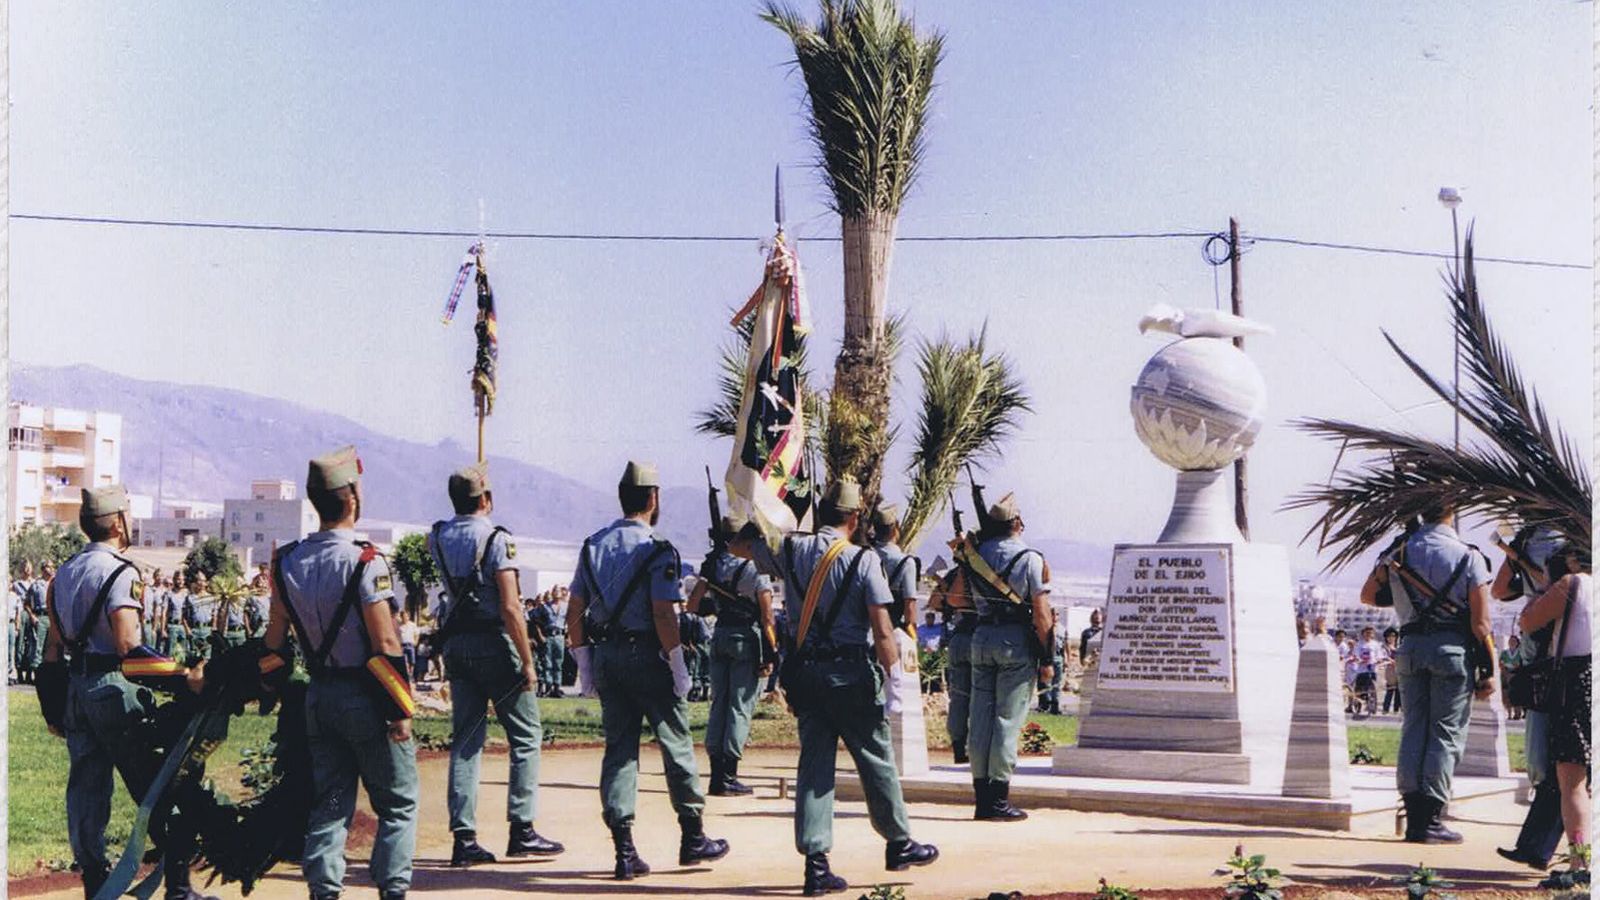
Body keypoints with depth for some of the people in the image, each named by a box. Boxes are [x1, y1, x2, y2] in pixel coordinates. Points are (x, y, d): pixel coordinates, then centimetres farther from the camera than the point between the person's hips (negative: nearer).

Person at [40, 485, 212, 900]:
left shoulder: (65, 573, 12)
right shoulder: (120, 572, -14)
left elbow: (53, 644, 14)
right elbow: (128, 647, -23)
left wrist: (55, 709, 20)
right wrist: (185, 677, -27)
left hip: (74, 689, 8)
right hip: (113, 689, -8)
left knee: (86, 786, 11)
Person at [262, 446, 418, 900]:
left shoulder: (287, 562, 3)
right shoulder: (364, 562, -16)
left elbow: (275, 643, 8)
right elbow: (385, 646, -17)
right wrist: (400, 710, -12)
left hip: (319, 697, 6)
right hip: (365, 697, -6)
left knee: (329, 802, 12)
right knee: (397, 803, 6)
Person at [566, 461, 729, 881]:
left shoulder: (592, 546, 8)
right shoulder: (657, 550, -11)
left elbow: (575, 612, 8)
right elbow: (663, 614, -17)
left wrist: (585, 664, 14)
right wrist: (679, 667, -10)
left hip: (605, 656, 6)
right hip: (646, 656, -6)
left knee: (619, 748, 7)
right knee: (676, 743, 7)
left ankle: (624, 852, 4)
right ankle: (693, 838, 16)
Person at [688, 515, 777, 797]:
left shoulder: (714, 566, 5)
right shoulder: (756, 571, -10)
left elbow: (693, 605, 6)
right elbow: (767, 617, -13)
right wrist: (770, 654, -8)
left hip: (720, 637, 5)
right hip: (747, 639, -5)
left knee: (719, 704, 12)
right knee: (740, 707, -1)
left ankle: (717, 771, 12)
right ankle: (727, 777, -2)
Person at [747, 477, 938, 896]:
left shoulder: (791, 550, 2)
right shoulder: (862, 560, -10)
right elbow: (882, 630, -14)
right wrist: (894, 681, -10)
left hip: (805, 673, 4)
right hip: (853, 675, -4)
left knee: (814, 763, 5)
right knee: (876, 760, 10)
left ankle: (816, 862, 1)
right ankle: (899, 844, 25)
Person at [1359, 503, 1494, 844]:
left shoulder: (1399, 550, 6)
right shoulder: (1467, 556, -5)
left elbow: (1367, 595, 17)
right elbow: (1480, 622, -8)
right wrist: (1488, 671, -3)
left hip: (1411, 645, 4)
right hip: (1452, 647, -4)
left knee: (1413, 729, 9)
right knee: (1446, 733, 0)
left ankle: (1413, 815, 8)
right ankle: (1429, 820, -3)